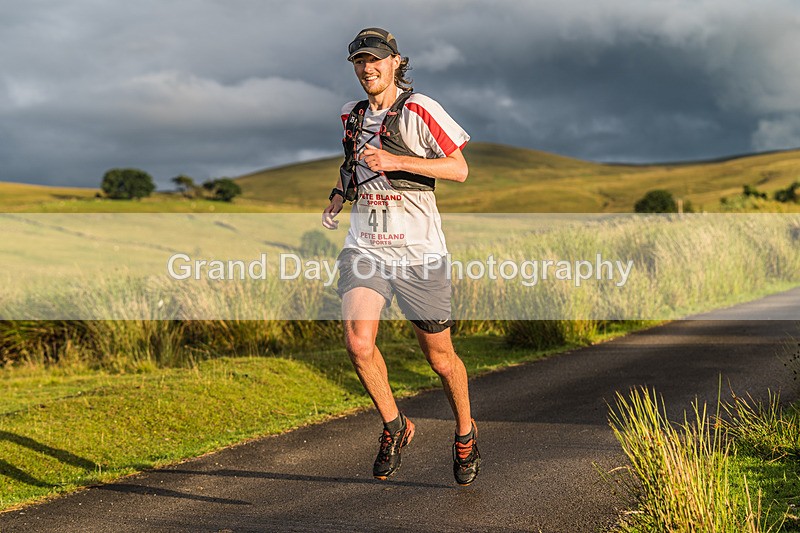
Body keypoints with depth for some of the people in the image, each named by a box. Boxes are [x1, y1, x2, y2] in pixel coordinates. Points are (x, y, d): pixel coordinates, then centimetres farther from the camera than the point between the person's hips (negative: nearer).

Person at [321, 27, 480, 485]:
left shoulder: (419, 109, -5)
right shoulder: (351, 115, 13)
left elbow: (459, 169, -9)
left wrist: (398, 162, -18)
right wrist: (337, 198, 12)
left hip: (418, 247, -4)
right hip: (364, 245, 4)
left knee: (440, 357, 7)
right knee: (358, 343, -17)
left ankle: (465, 433, 32)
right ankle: (395, 427, 7)